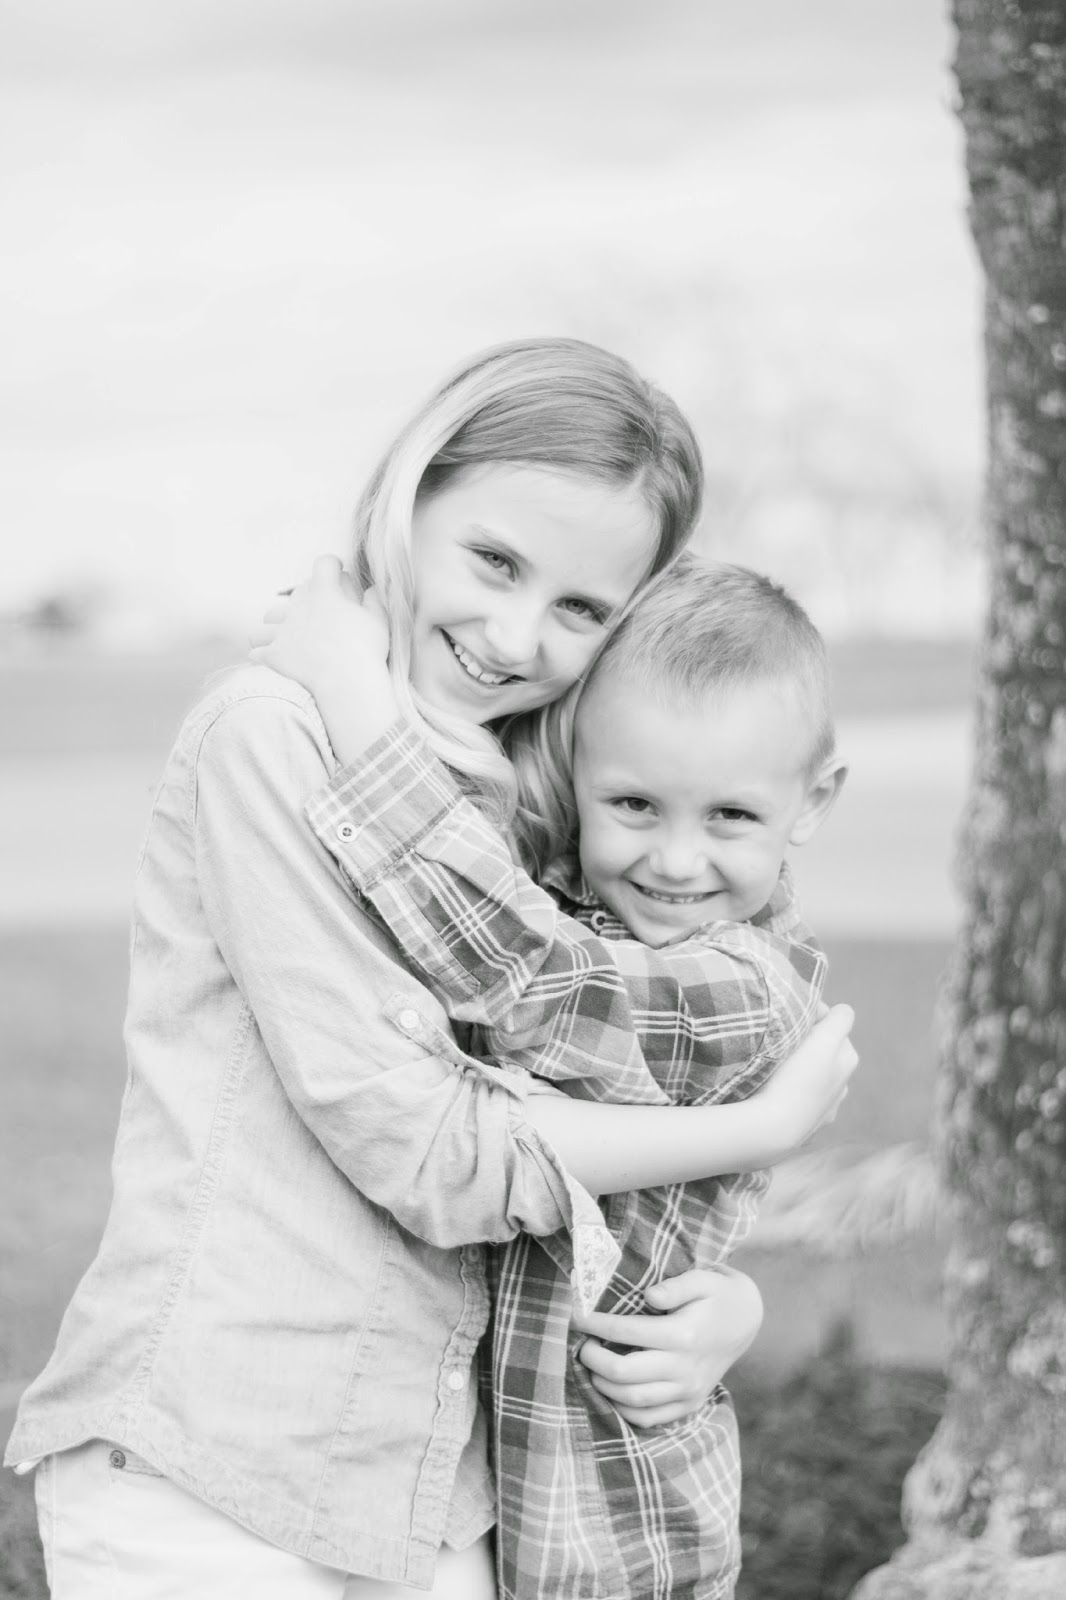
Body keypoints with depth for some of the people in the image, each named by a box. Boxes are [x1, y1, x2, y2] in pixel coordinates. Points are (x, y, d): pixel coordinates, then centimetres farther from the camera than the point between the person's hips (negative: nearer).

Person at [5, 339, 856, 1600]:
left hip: (425, 1491, 7)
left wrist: (722, 1294, -5)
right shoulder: (273, 728, -12)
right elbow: (424, 1148, -15)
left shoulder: (521, 803, 12)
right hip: (198, 1487, -7)